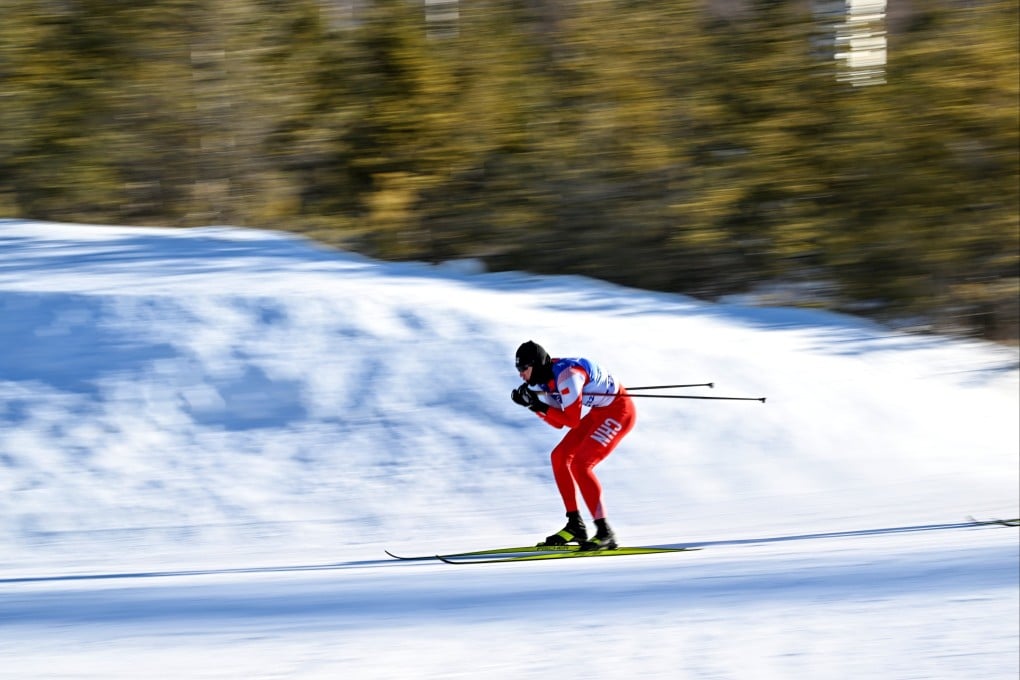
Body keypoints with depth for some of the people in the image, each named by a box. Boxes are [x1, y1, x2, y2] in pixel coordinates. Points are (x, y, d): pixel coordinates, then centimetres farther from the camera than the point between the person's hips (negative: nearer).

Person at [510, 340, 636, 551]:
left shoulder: (566, 375, -27)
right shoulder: (546, 379, 2)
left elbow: (572, 420, -26)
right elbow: (559, 422, 7)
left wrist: (539, 405, -24)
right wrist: (533, 405, -6)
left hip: (619, 411, -10)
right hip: (599, 412, 10)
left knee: (579, 465, -19)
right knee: (559, 457, 7)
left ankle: (605, 533, -17)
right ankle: (575, 526, 11)